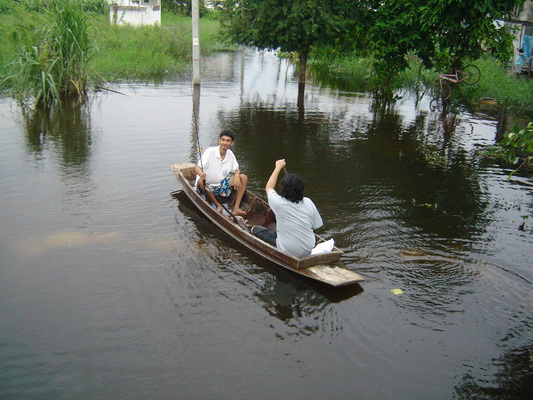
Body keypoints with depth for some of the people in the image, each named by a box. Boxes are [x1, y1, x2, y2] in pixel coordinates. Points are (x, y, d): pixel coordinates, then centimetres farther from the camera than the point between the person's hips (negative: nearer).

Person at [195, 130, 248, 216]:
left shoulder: (230, 154, 1)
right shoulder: (210, 151, -15)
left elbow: (236, 169, 10)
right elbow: (197, 168, -18)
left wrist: (236, 175, -16)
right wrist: (201, 174, -43)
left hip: (222, 185, 5)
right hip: (208, 187, -4)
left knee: (243, 177, -11)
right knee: (200, 182, -38)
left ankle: (236, 208, -19)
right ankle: (218, 205, -15)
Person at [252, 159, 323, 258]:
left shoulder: (279, 203, -19)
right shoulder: (308, 203, -12)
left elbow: (269, 187, 1)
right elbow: (316, 225, -1)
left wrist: (278, 167, 12)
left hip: (287, 252, -3)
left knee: (255, 229, 9)